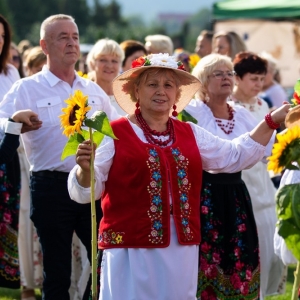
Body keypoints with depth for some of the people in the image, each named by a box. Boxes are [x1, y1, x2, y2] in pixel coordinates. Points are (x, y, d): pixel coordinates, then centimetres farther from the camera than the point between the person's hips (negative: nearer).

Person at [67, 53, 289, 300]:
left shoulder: (190, 134, 14)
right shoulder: (115, 134, -5)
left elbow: (235, 157, 20)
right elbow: (85, 191, -7)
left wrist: (272, 122, 15)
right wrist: (85, 168, -29)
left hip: (181, 249, 5)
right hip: (132, 248, -5)